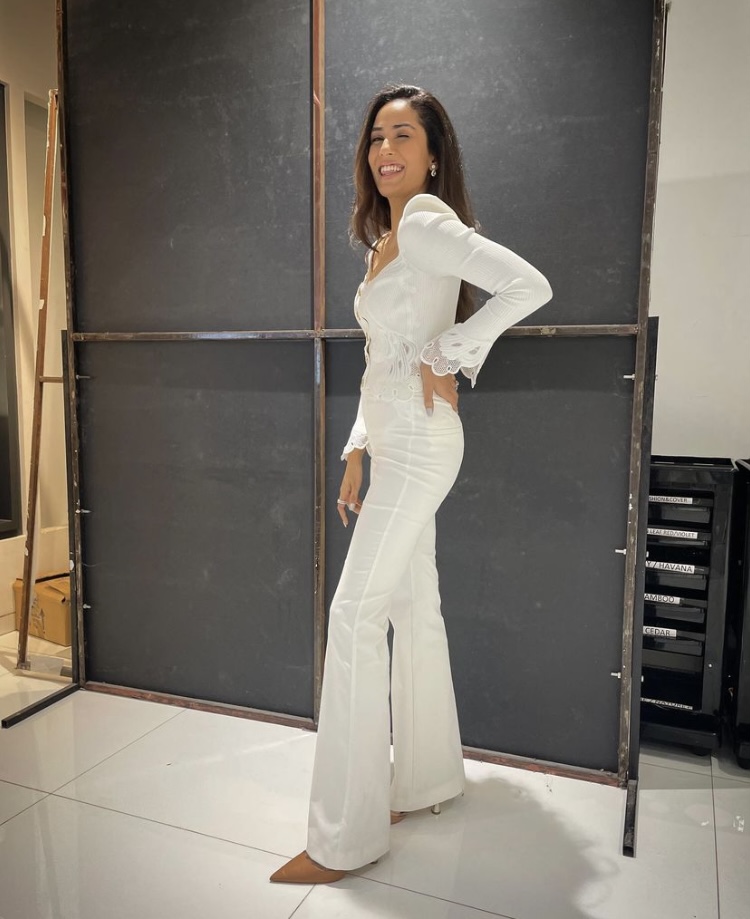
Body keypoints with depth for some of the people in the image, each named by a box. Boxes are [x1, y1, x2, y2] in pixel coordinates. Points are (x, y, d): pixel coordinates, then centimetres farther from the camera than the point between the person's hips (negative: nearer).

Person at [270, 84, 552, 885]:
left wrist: (446, 357, -16)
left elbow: (530, 286, -24)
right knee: (413, 608, 13)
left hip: (419, 443, -9)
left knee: (354, 617, -8)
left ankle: (346, 836, 5)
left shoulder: (426, 224, -10)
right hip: (393, 443, 9)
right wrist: (357, 450, 15)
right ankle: (428, 779, 30)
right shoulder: (385, 238, 18)